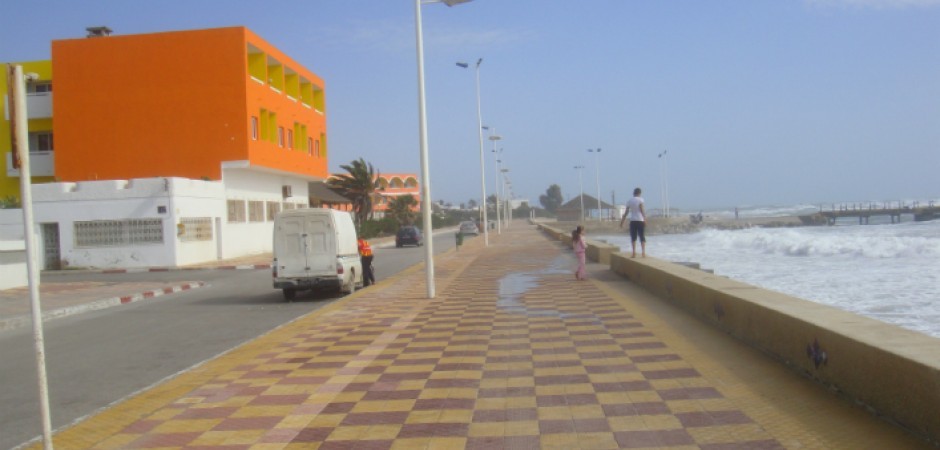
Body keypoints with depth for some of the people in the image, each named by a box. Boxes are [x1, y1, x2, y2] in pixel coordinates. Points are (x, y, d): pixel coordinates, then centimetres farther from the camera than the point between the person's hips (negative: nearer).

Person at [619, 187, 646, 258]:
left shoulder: (629, 201, 7)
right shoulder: (640, 199, -2)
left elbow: (626, 212, 5)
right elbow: (642, 210, -14)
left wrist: (622, 221, 10)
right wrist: (645, 219, -18)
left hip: (632, 221, 3)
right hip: (640, 220, -2)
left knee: (633, 237, 7)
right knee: (642, 237, 2)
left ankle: (634, 253, -1)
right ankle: (643, 253, -6)